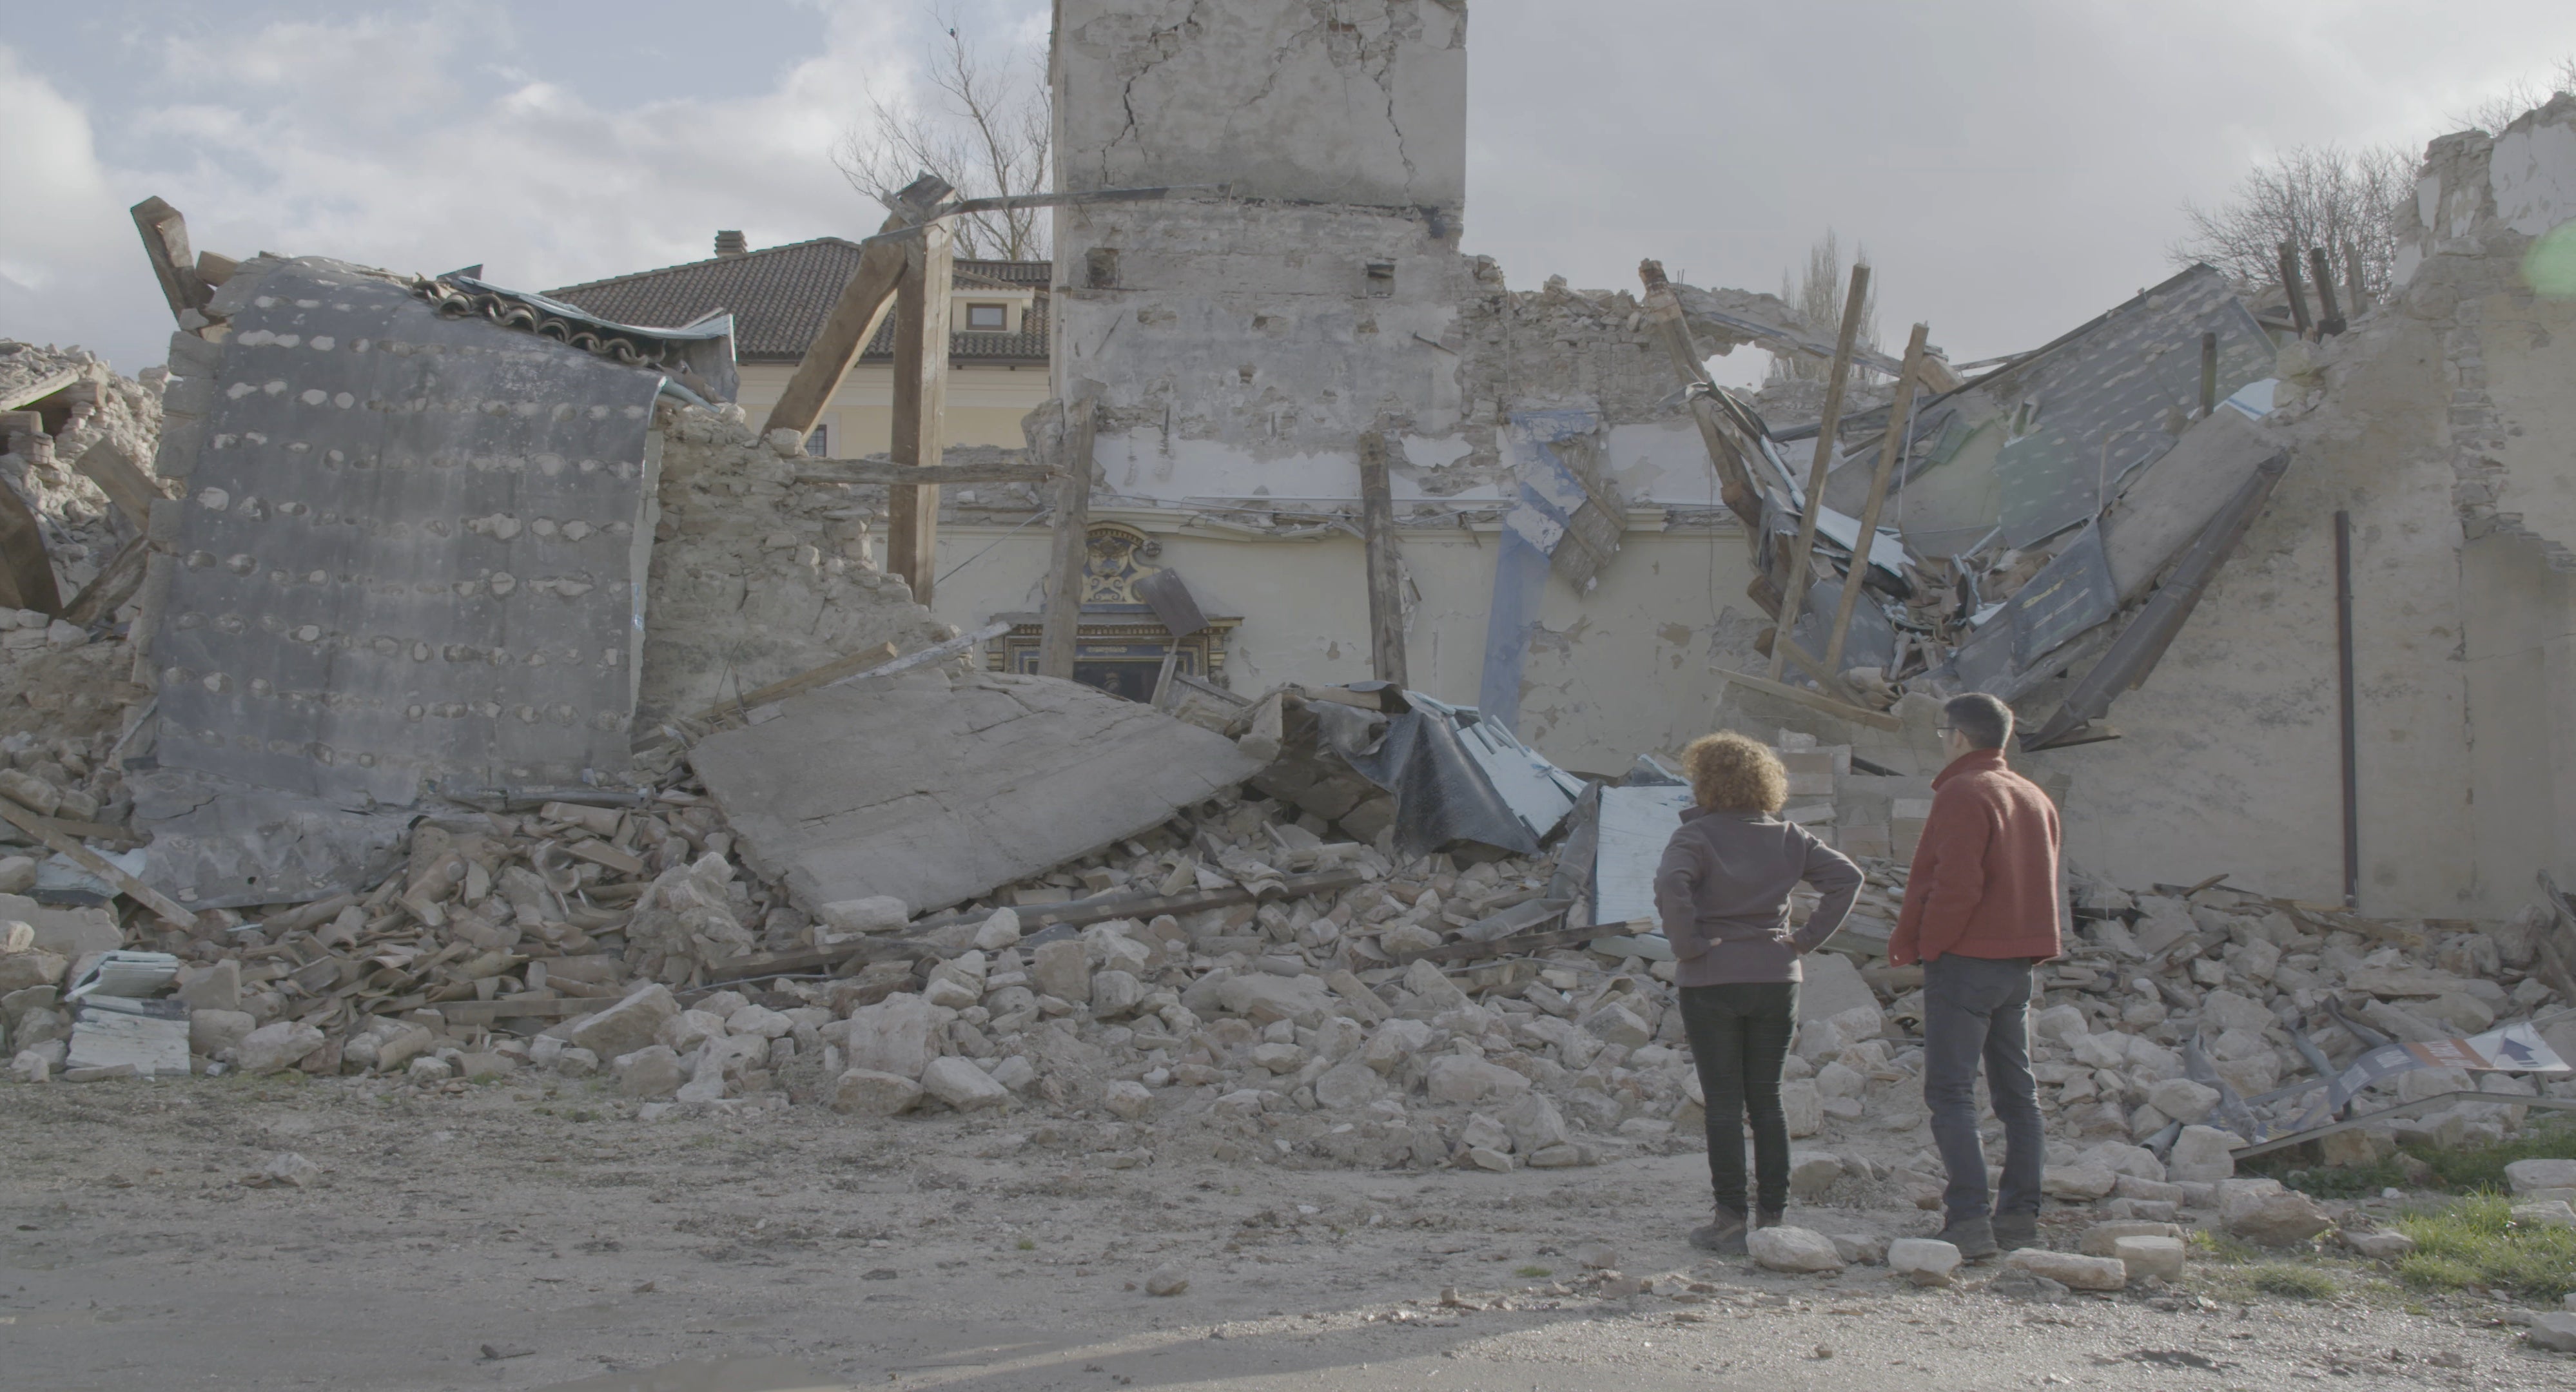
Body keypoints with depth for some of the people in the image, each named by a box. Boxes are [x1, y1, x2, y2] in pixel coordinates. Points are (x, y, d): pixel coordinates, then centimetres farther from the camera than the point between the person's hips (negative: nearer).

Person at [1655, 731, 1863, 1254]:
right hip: (1777, 978, 4)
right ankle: (1773, 1215, 12)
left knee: (1723, 1102, 1)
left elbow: (1670, 884, -27)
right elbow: (1848, 877, 1)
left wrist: (1687, 945, -15)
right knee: (1767, 1100, 12)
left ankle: (1731, 1219, 2)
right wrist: (1809, 937, 2)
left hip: (1711, 982, -4)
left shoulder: (1696, 835, -9)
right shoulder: (1787, 837, 6)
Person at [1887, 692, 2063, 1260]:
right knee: (2016, 1090, 13)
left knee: (1950, 1091, -7)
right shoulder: (2035, 797, 14)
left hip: (1964, 958, -9)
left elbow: (1955, 886, -21)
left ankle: (1969, 1219, -13)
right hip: (2020, 962, 9)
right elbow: (2044, 884, 17)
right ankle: (2020, 1215, 15)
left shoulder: (1963, 795, -14)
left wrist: (1915, 945, -11)